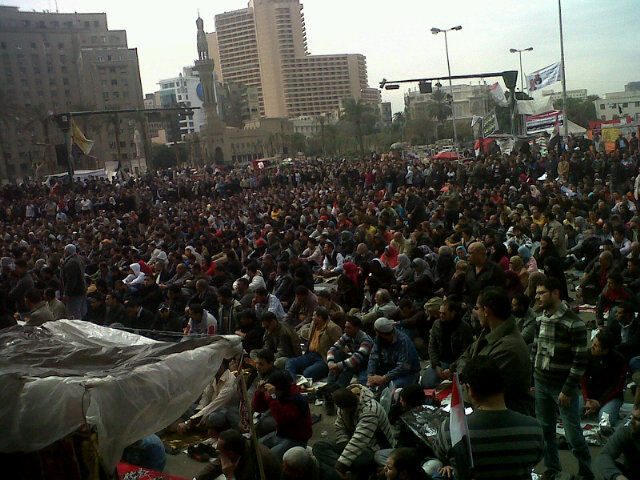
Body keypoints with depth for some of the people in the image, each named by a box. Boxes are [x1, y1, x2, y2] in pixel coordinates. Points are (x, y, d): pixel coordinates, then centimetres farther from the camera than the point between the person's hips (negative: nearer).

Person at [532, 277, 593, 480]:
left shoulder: (573, 323, -14)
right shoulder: (541, 319, 6)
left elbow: (580, 361, -13)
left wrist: (567, 390, -14)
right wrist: (530, 380, 11)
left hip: (563, 387, -6)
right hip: (541, 384, 6)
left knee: (573, 433, 1)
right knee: (545, 429, 13)